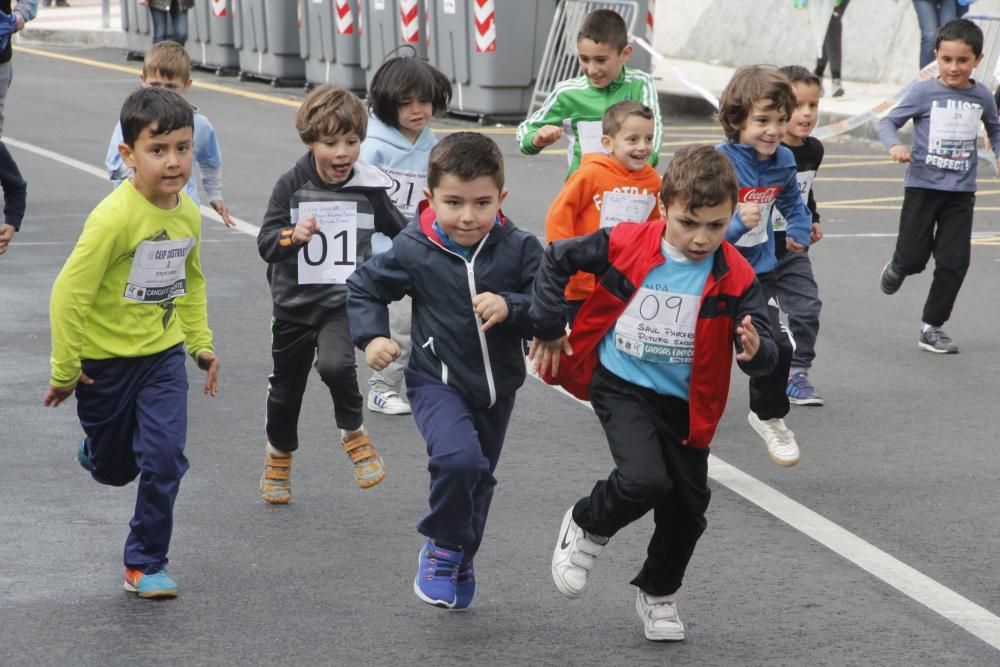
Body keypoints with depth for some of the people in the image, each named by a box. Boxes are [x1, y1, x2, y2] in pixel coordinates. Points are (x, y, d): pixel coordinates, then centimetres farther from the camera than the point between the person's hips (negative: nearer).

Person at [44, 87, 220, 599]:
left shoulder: (188, 214, -4)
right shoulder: (114, 217, -25)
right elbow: (69, 293, -21)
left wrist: (201, 342, 14)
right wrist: (64, 369, -16)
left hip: (163, 353, 4)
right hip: (106, 358, -4)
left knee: (164, 457, -9)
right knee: (114, 468, 12)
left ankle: (146, 563, 7)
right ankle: (95, 448, 51)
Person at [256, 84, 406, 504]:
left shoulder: (369, 188, -7)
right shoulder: (292, 185, -9)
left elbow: (399, 232, 9)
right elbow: (265, 242, -12)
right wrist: (292, 236, -31)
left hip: (344, 301, -2)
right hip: (294, 303, 2)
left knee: (335, 364, -30)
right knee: (286, 386, 17)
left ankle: (354, 433, -2)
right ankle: (279, 454, 44)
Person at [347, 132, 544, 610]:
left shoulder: (519, 249, -12)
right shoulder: (414, 251, -13)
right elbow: (363, 288, 3)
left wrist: (511, 307, -29)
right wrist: (371, 337, -11)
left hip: (497, 386, 3)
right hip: (437, 381, -3)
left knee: (478, 477, 20)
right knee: (459, 457, -28)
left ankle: (460, 562, 45)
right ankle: (442, 546, -3)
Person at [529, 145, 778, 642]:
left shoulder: (734, 277, -13)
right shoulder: (625, 245, -15)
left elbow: (762, 355, -16)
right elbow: (557, 259, 0)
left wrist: (757, 352, -40)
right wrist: (548, 329, 3)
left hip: (684, 405, 3)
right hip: (622, 387, -3)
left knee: (687, 507, 11)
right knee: (644, 480, -25)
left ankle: (658, 593, 39)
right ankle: (587, 527, 8)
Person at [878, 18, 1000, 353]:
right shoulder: (924, 92, -10)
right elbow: (888, 122, -7)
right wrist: (894, 146, -26)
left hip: (961, 191, 3)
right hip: (922, 187, -3)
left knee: (954, 262, 0)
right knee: (913, 258, 0)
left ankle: (932, 328, 13)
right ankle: (897, 266, 37)